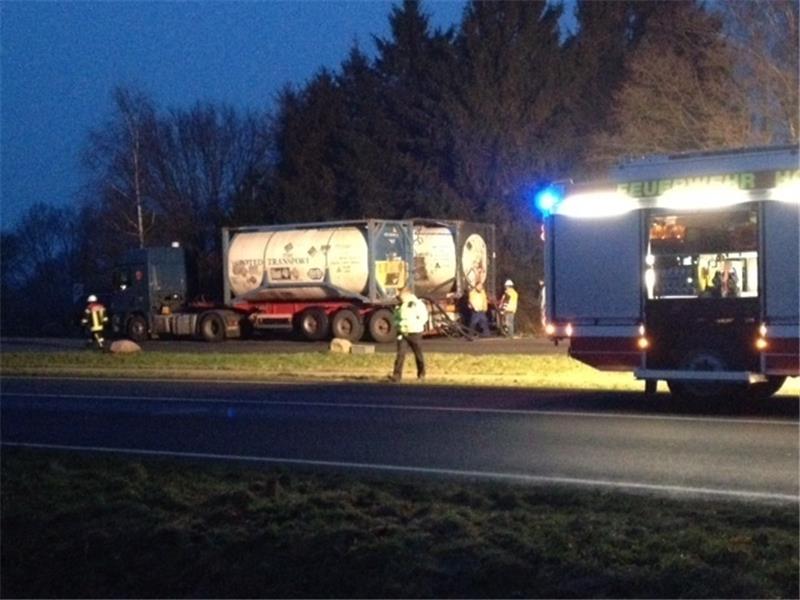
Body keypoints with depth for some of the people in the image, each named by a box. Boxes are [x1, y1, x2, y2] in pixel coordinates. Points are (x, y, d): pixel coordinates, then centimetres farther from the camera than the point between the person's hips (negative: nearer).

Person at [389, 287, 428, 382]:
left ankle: (421, 374, 27)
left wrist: (414, 325, -19)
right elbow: (396, 317, 20)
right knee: (400, 353, -9)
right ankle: (397, 375, -14)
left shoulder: (418, 304, -7)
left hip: (414, 333, -4)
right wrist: (398, 324, -2)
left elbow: (423, 317, -11)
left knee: (418, 354, 10)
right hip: (402, 333, 4)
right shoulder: (400, 306, 10)